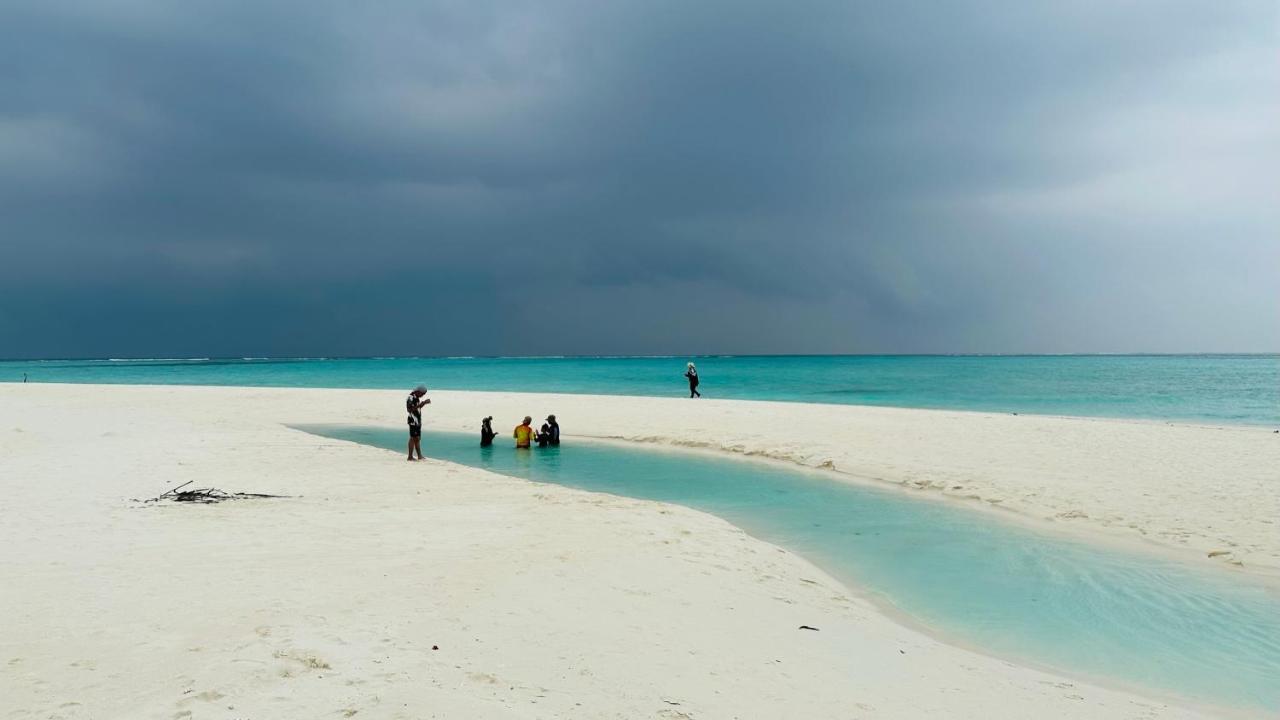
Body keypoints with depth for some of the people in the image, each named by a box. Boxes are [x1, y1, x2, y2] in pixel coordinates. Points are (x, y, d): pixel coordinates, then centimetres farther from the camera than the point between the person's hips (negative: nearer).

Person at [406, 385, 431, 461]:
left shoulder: (417, 398, 13)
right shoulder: (410, 398, -17)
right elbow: (410, 409, -26)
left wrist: (424, 402, 7)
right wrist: (422, 403, -26)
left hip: (418, 421, 10)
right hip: (413, 421, -10)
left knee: (418, 438, 10)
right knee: (413, 438, -6)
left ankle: (419, 456, 13)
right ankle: (410, 457, -2)